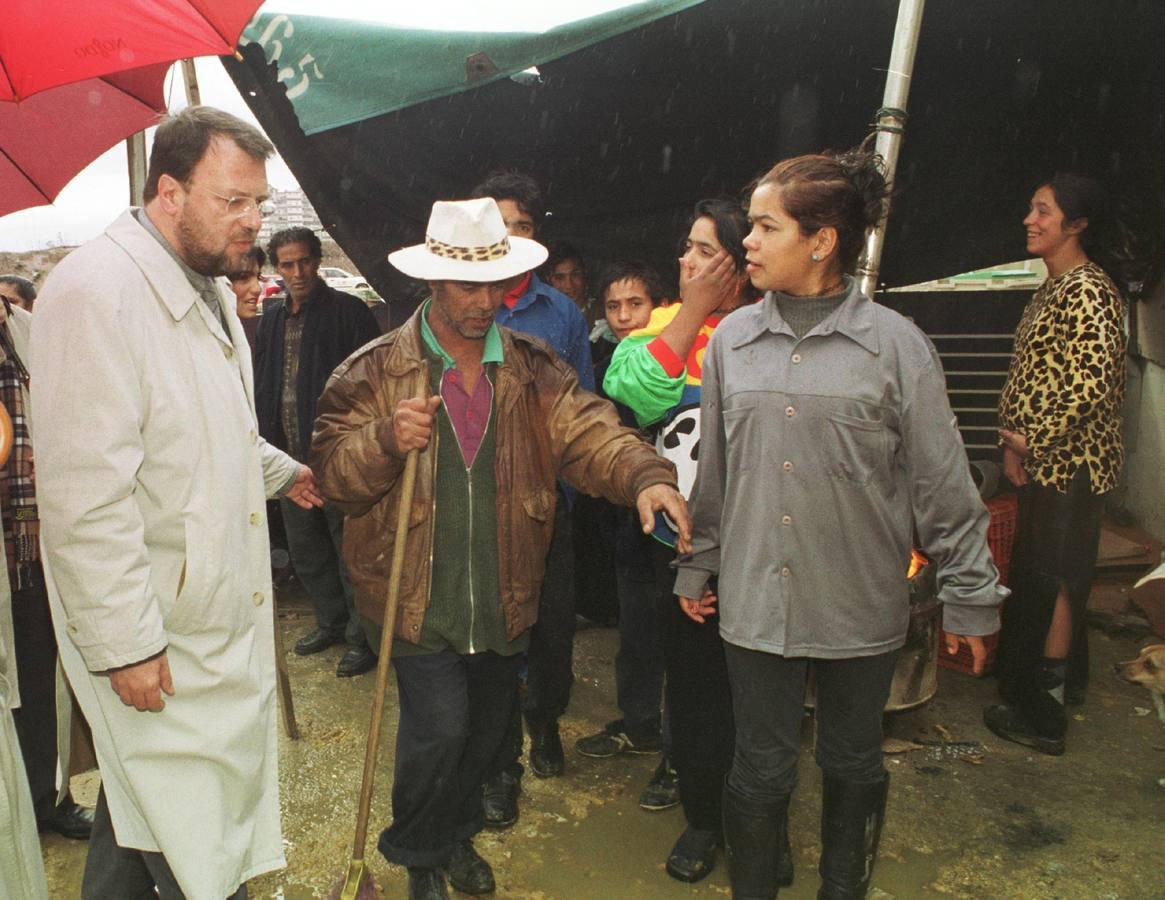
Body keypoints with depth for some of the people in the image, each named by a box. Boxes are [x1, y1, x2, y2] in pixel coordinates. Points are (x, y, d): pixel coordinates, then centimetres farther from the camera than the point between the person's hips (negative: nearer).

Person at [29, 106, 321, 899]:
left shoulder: (207, 287, 11)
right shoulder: (97, 291, -21)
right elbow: (86, 494, -25)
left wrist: (283, 471, 22)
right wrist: (124, 645, -22)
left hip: (220, 603, 9)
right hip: (155, 633, -9)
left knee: (141, 788, 23)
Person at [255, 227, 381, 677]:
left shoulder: (348, 311, -7)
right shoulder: (272, 318, 12)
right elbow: (262, 385, 17)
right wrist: (268, 444, 10)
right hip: (290, 456, 7)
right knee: (305, 550, 17)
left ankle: (362, 637, 15)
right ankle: (332, 621, 34)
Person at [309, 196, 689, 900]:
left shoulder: (534, 369, 2)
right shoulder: (376, 371, -4)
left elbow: (590, 433, -11)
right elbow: (333, 472, -6)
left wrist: (645, 474, -31)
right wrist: (387, 441, -26)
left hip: (503, 598, 3)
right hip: (420, 598, -3)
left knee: (486, 732, 17)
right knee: (439, 728, -7)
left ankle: (458, 834, 47)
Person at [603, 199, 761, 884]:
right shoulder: (665, 324, 1)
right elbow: (631, 398, -18)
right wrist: (690, 314, -15)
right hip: (681, 544, 2)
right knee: (694, 686, 16)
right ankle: (702, 816, 38)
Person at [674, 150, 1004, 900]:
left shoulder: (895, 345, -8)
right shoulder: (732, 340, 1)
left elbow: (945, 485, -4)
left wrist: (970, 599, -1)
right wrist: (698, 566, 12)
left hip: (862, 608, -1)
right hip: (756, 601, 2)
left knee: (853, 765, 17)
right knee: (761, 771, 12)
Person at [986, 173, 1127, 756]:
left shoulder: (1086, 291, -17)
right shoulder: (1056, 287, 13)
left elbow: (1092, 384, -26)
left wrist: (1034, 443, -17)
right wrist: (1016, 442, 6)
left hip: (1066, 465, -9)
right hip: (1048, 462, 9)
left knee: (1046, 582, -1)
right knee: (1057, 576, 20)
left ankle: (1042, 715, 11)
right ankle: (1065, 678, 38)